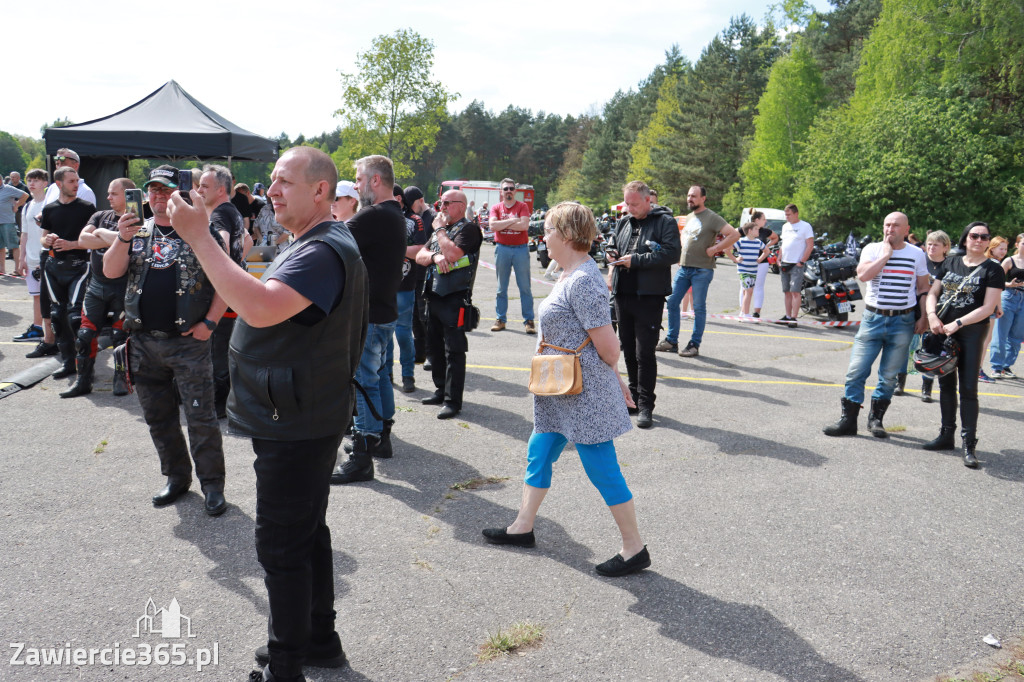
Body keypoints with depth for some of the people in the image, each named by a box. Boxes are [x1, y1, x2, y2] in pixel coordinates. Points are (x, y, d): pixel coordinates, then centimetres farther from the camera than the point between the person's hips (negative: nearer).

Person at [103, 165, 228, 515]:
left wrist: (209, 322, -10)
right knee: (158, 416, 13)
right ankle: (177, 477, 28)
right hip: (144, 342, 5)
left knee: (200, 417, -2)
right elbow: (110, 272, -2)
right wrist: (123, 239, -19)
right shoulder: (138, 231, 10)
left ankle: (212, 485, 8)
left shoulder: (202, 230, -1)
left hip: (188, 342, -5)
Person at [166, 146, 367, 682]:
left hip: (296, 431, -11)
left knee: (282, 547, 0)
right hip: (298, 422, 11)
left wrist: (199, 236, -32)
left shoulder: (325, 252, -22)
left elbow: (260, 307, -36)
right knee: (306, 535, 20)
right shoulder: (313, 245, 15)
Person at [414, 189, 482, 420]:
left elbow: (453, 254, -22)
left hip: (455, 298, -9)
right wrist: (435, 256, -10)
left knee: (454, 351, -7)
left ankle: (453, 401, -4)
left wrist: (440, 229, -9)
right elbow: (420, 256, 12)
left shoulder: (468, 228, -6)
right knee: (434, 347, 15)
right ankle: (441, 390, 29)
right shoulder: (439, 229, 20)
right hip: (434, 295, 9)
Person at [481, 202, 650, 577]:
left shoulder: (582, 281, -22)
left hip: (585, 395, -10)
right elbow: (603, 341, 16)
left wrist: (612, 375, -2)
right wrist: (615, 378, 19)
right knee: (538, 455, 18)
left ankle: (634, 549, 13)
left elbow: (607, 344, -21)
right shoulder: (572, 274, 11)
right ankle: (522, 528, 34)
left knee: (602, 469, 0)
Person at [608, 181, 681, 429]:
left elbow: (672, 253, -17)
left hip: (649, 296, -7)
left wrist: (636, 260, -17)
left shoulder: (665, 221, -5)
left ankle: (645, 405, 1)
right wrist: (614, 256, 6)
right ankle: (634, 396, 24)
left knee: (645, 352, -7)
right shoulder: (624, 222, 16)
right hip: (623, 294, 7)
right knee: (628, 350, 12)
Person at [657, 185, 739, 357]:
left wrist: (714, 249, -16)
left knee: (699, 307, -1)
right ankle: (671, 341, 15)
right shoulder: (689, 217, 15)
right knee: (672, 302, 5)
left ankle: (694, 345, 6)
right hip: (684, 267, 7)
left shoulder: (712, 218, -8)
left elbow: (734, 234, -16)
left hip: (702, 270, -7)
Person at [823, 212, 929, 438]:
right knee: (856, 370, -4)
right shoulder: (872, 249, 2)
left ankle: (876, 418, 20)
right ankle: (848, 420, 5)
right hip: (873, 318, 0)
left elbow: (923, 289, 12)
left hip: (903, 321, 1)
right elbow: (863, 275, -17)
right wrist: (886, 254, -13)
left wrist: (922, 318, 5)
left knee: (889, 375, 6)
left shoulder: (917, 254, 6)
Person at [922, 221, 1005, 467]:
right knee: (946, 384, 11)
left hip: (971, 333, -4)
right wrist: (932, 315, -8)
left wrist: (957, 323, -17)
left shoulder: (993, 270, -3)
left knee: (968, 388, -5)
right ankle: (946, 435, 22)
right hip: (942, 330, 4)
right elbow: (932, 293, 10)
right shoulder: (950, 262, 11)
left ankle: (969, 444, -1)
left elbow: (988, 307, -10)